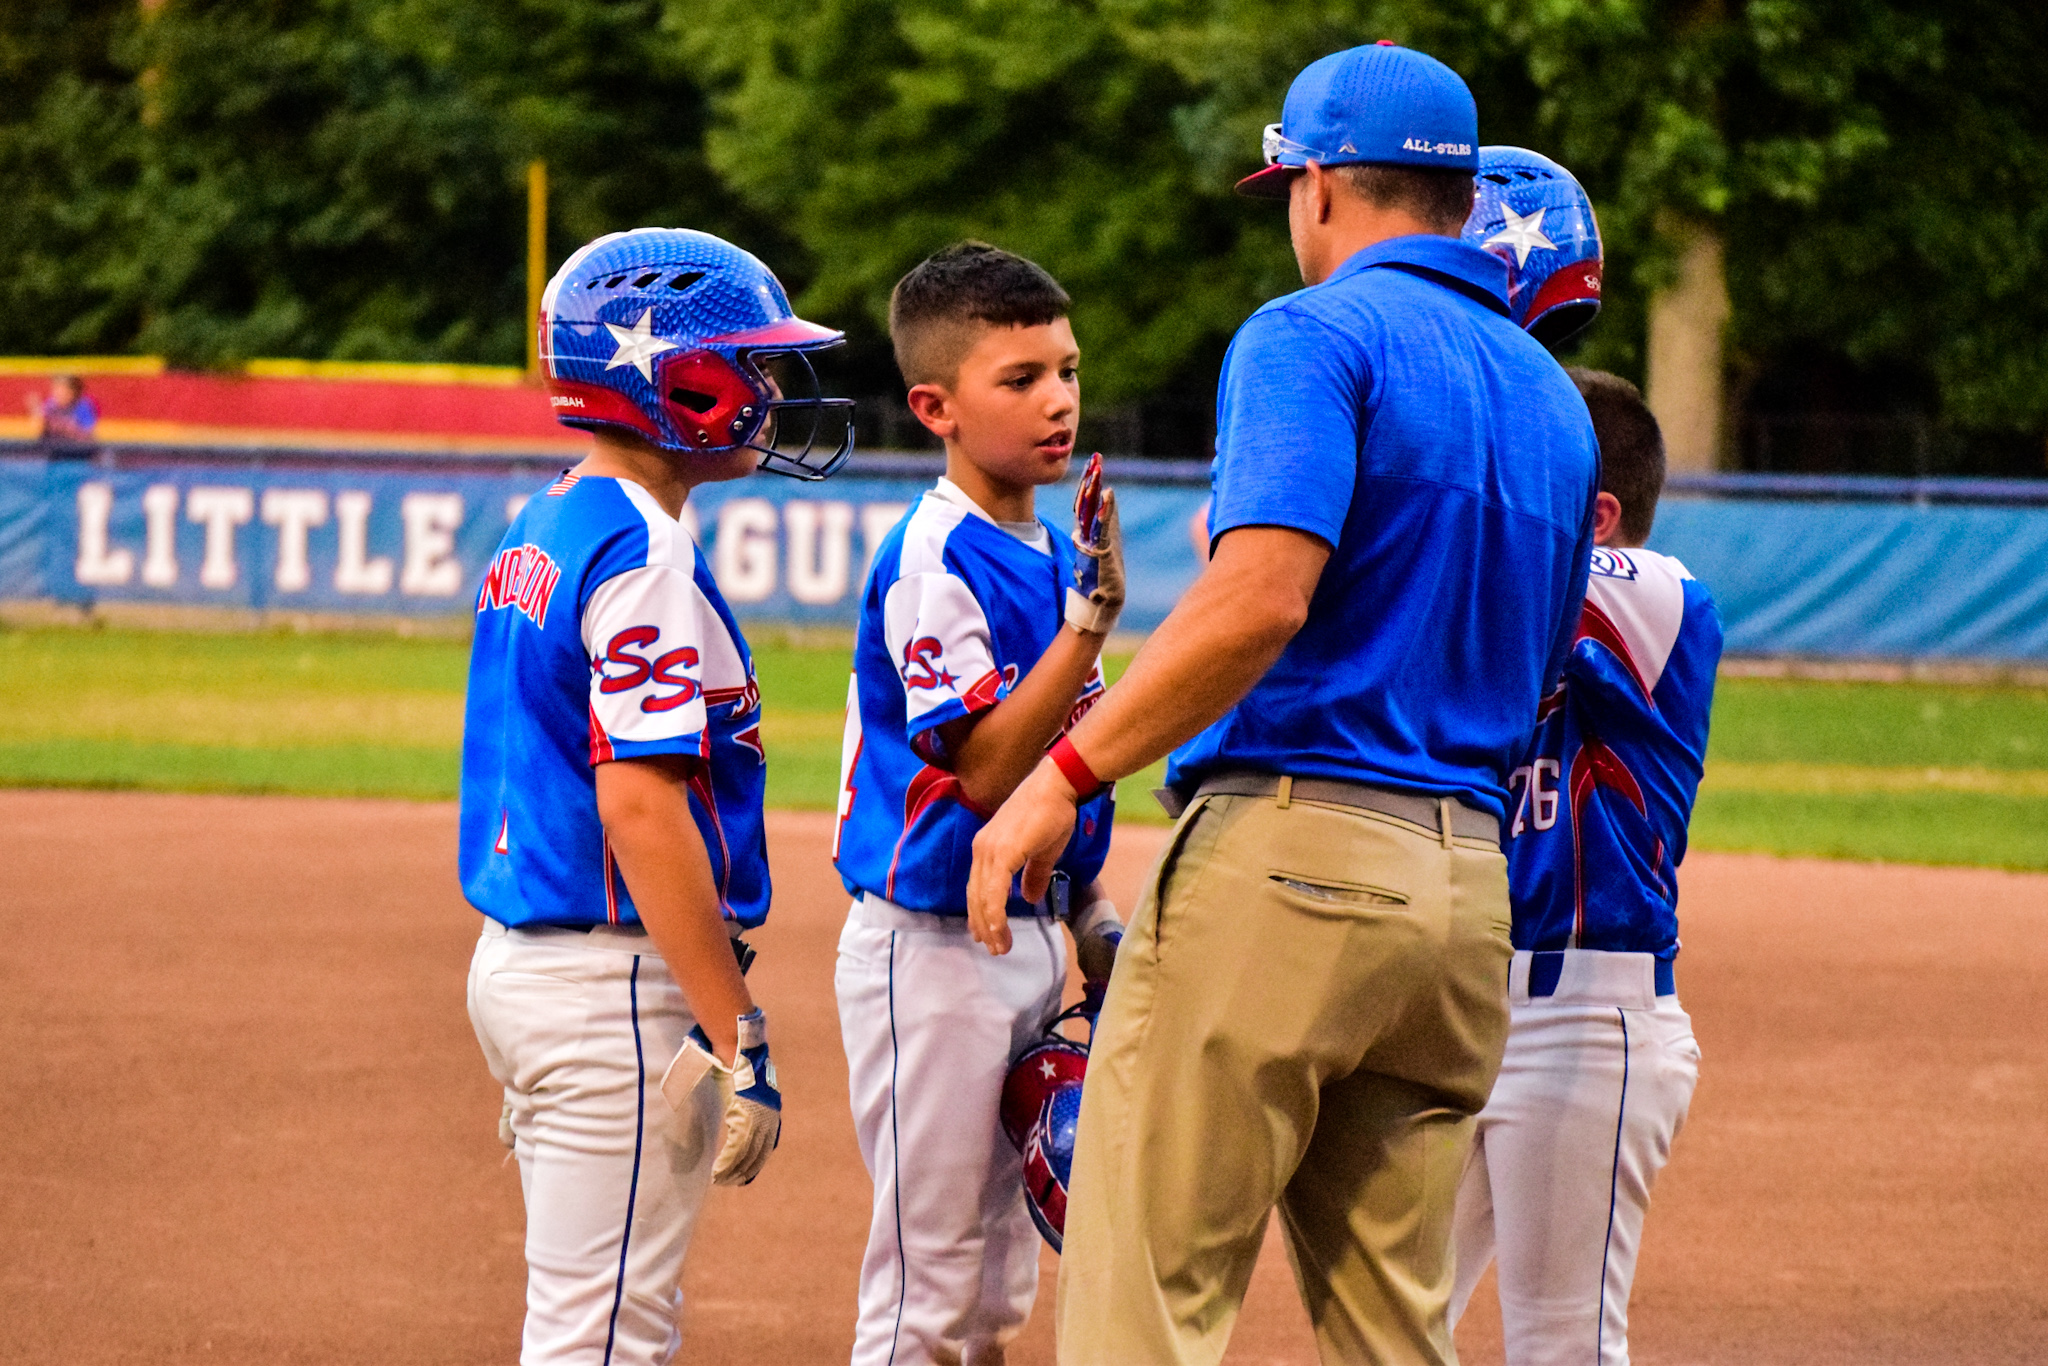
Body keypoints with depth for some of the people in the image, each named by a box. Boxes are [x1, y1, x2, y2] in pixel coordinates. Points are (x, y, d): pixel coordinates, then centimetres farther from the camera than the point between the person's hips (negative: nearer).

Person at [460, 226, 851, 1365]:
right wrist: (738, 1039, -21)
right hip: (616, 989, -10)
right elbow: (639, 807, -22)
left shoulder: (539, 533, 14)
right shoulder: (642, 552, -16)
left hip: (517, 961, 10)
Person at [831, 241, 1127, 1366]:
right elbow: (984, 768, -23)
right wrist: (1093, 615, -28)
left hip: (1024, 940, 9)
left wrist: (1091, 913, 14)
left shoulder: (1045, 550, 10)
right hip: (932, 945, -9)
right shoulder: (933, 558, -16)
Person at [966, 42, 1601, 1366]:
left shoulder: (1317, 336, -4)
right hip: (1472, 888, 8)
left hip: (1285, 849, -8)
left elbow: (1260, 601, -19)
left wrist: (1066, 775, -18)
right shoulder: (1552, 399, 20)